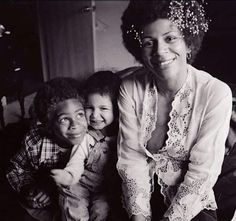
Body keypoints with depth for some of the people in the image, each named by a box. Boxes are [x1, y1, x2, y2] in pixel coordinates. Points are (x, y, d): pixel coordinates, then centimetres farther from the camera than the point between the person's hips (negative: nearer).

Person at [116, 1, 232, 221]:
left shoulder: (216, 93, -17)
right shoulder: (130, 88, -10)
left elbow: (202, 171, -15)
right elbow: (131, 157, -9)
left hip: (191, 202, -1)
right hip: (141, 197, 2)